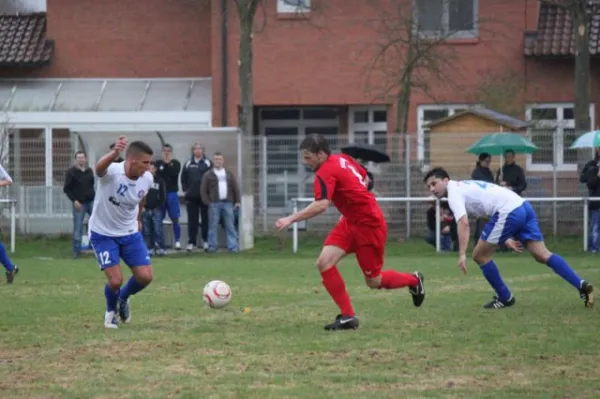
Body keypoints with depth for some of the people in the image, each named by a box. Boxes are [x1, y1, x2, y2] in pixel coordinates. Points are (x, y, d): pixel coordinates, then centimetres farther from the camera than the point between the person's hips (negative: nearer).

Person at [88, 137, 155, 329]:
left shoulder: (147, 179, -10)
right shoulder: (112, 172, -28)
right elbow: (99, 168, -54)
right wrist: (114, 153, -75)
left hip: (130, 233, 5)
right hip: (103, 234, -5)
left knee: (145, 277, -5)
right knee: (115, 280, -14)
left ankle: (123, 299, 29)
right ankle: (111, 311, 21)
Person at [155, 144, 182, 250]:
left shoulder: (176, 163, 5)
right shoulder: (158, 163, 7)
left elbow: (174, 173, -12)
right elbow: (157, 175, -9)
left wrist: (168, 164, -10)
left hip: (172, 193, -1)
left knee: (175, 218, -3)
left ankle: (177, 241, 1)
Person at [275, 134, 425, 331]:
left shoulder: (325, 173, -24)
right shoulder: (343, 159, 4)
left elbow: (321, 205, -38)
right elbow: (365, 178, 17)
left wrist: (292, 219, -36)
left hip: (369, 225, -9)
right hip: (351, 221, 9)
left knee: (373, 281, 5)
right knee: (324, 262, -8)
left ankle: (413, 280, 33)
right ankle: (348, 316, -4)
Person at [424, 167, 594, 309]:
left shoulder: (454, 193, -2)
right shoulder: (465, 186, 28)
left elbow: (463, 223, -17)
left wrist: (462, 254, -22)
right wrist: (505, 238, 32)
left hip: (508, 212, -9)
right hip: (522, 206, 9)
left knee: (480, 255, 5)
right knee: (542, 254, 4)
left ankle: (505, 298, 16)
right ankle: (581, 285, -9)